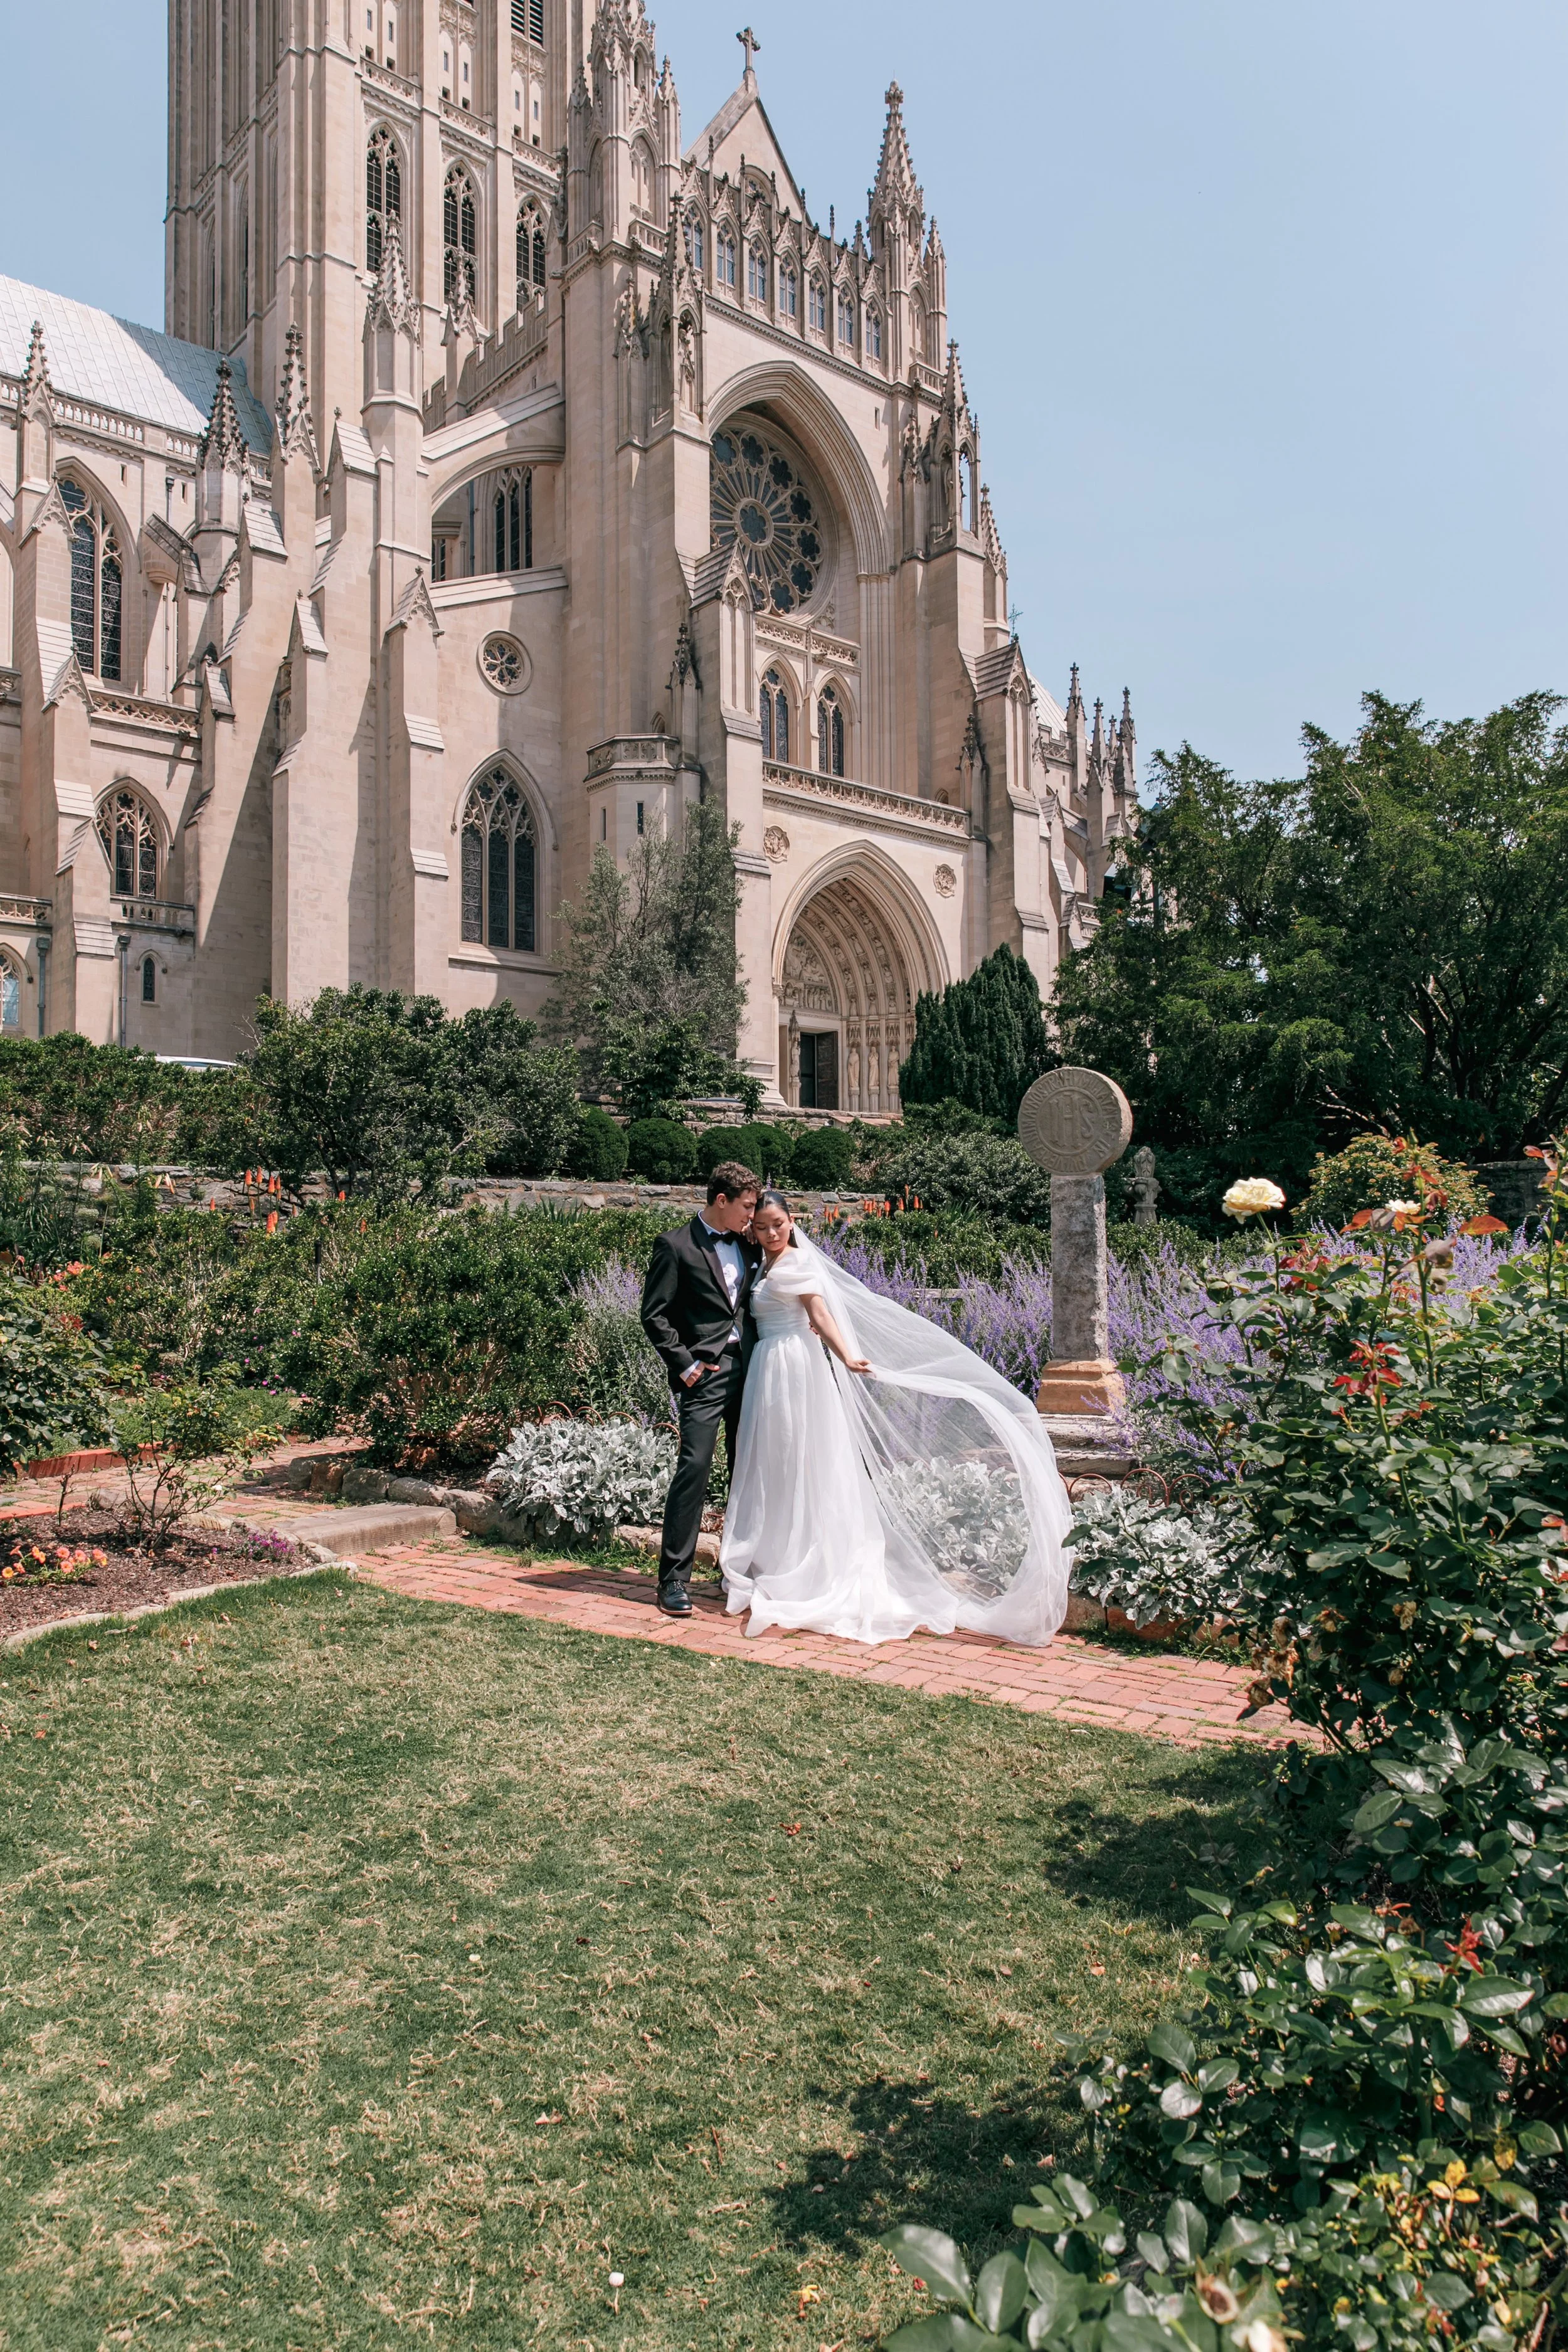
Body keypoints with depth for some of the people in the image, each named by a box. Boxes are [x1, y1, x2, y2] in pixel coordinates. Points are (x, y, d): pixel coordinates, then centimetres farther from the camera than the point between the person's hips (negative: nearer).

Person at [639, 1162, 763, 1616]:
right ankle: (674, 1579, -5)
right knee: (694, 1468, -11)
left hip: (748, 1370, 6)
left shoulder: (747, 1244, 13)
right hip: (705, 1374, -6)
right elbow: (655, 1315, -6)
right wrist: (684, 1364, -11)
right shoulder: (675, 1246, -5)